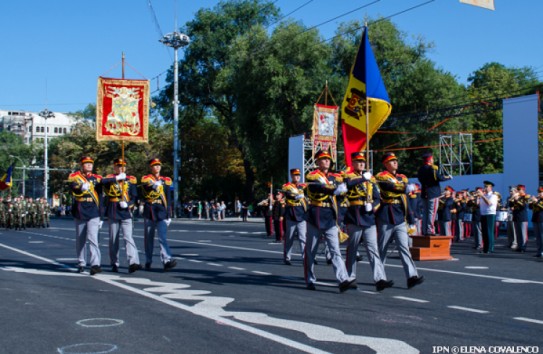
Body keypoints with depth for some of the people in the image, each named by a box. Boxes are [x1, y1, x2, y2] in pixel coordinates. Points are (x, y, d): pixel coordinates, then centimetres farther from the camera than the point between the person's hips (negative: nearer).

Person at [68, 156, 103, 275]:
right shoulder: (74, 177, 6)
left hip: (93, 213, -1)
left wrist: (101, 216, 12)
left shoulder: (97, 178, 9)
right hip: (80, 213, 1)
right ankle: (81, 264, 21)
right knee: (80, 240, 9)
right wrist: (81, 187, -37)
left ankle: (95, 265, -20)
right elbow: (73, 187, -15)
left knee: (92, 238, -13)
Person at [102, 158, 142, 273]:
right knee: (113, 240, 6)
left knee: (128, 238, -11)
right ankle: (114, 264, 15)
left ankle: (133, 263, -21)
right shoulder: (110, 178, 6)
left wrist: (128, 204, -10)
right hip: (113, 214, 0)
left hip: (126, 213, 0)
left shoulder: (130, 180, 9)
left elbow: (134, 197, 8)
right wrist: (117, 178, -21)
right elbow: (103, 181, -18)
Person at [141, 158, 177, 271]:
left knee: (163, 237, -11)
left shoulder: (166, 181, 11)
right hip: (149, 212, -1)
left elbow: (168, 199, 12)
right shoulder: (146, 179, 4)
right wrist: (155, 185, -37)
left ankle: (167, 261, -21)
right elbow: (148, 185, -18)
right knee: (148, 238, 7)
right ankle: (148, 262, 18)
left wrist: (169, 215, 10)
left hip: (162, 212, 1)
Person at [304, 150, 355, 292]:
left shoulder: (334, 177, 13)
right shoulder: (312, 176, -7)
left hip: (330, 219, 4)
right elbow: (319, 187, -26)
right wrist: (334, 190, -43)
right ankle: (310, 280, 20)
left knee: (335, 250, -5)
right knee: (311, 251, 6)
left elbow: (342, 185, -3)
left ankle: (343, 280, -15)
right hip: (315, 218, -4)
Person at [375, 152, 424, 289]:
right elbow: (390, 187, -26)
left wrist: (410, 220, 19)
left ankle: (412, 277, -11)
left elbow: (405, 200, 20)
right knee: (382, 249, 4)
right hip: (386, 219, -5)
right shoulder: (381, 177, -3)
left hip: (400, 220, 5)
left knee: (404, 247, -3)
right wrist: (406, 188, -40)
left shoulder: (402, 178, 17)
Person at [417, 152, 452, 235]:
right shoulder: (433, 168, -12)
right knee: (432, 212, -6)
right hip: (433, 193, -7)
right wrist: (448, 177, -5)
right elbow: (439, 178, -19)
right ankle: (430, 230, -10)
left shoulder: (421, 169, 10)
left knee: (425, 212, 10)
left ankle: (425, 230, 10)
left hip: (424, 193, 7)